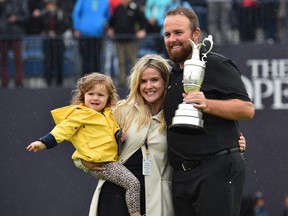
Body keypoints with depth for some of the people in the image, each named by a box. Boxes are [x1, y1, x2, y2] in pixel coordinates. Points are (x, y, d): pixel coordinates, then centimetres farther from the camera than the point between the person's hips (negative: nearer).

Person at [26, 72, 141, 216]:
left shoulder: (108, 114, 16)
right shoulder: (80, 114, -8)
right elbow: (64, 128, -13)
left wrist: (119, 134, 7)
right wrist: (44, 143, -23)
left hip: (111, 160, 9)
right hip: (100, 164, -9)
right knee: (133, 183, -17)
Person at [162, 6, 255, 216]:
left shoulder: (216, 65, -3)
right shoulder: (172, 75, 21)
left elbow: (247, 109, -10)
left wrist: (207, 104, -25)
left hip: (217, 167, -8)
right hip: (181, 173, 8)